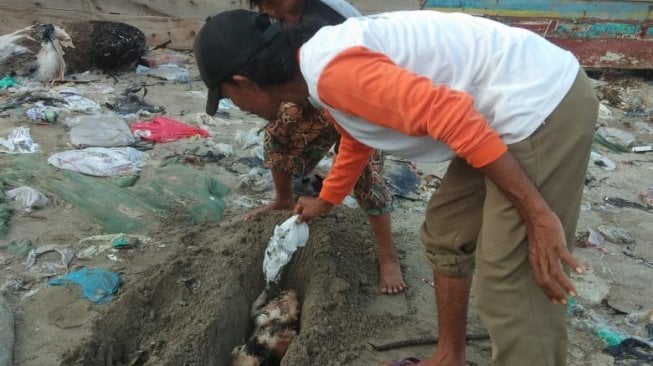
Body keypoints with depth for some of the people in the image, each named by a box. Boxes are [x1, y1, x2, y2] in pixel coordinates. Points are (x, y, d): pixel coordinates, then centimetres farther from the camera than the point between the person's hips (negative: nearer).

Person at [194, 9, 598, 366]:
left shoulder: (332, 71, -19)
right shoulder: (329, 58, 14)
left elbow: (450, 114, -28)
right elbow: (358, 136, 34)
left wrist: (537, 215, -23)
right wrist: (325, 201, 50)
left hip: (543, 106, -10)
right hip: (537, 96, 10)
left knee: (517, 295, -4)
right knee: (445, 234, 20)